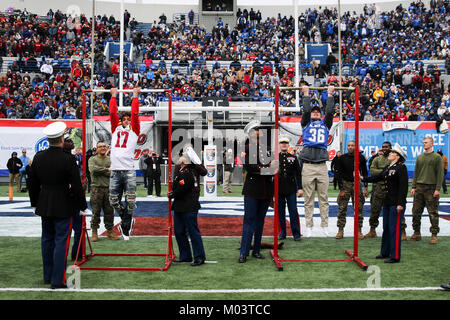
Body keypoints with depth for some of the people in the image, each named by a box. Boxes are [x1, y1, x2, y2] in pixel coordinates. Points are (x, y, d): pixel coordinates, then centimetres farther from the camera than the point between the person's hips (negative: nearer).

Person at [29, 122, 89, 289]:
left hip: (44, 206, 6)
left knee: (47, 240, 17)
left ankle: (48, 276, 28)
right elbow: (76, 186, -13)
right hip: (63, 207, -6)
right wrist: (83, 207, -2)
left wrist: (34, 203, 21)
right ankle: (57, 280, 2)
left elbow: (33, 184, 9)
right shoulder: (67, 159, -16)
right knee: (61, 241, 1)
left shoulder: (38, 157, 1)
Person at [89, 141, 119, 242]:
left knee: (109, 211, 6)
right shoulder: (92, 159, 5)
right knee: (96, 212, 0)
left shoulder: (110, 160, 12)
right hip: (96, 189, -3)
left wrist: (100, 171, -9)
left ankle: (109, 231, 15)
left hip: (109, 188, 3)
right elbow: (93, 169, -15)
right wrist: (106, 170, -10)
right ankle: (94, 232, 9)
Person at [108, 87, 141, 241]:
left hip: (129, 171, -3)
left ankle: (126, 225, 14)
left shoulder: (134, 130, 13)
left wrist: (135, 96, 15)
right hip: (115, 171, 3)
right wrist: (113, 95, 23)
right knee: (114, 202, 3)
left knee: (130, 202, -7)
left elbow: (135, 114, 8)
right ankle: (127, 221, 26)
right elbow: (112, 113, 17)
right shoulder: (116, 129, 20)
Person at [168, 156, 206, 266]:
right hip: (179, 207, 11)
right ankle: (185, 256, 23)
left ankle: (199, 257, 2)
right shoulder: (180, 172, 13)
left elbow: (181, 189, -21)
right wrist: (172, 193, 3)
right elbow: (175, 186, 22)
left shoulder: (186, 174, -17)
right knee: (179, 231, 13)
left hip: (189, 208, -11)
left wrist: (172, 195, -4)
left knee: (193, 232, -5)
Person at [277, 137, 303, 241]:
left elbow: (298, 174, 6)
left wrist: (300, 188, -1)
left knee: (293, 212, -1)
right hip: (278, 190, 1)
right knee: (280, 212, 5)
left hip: (291, 190, 0)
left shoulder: (293, 158, 8)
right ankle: (282, 233, 14)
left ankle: (296, 233, 5)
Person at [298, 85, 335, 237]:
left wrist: (330, 94, 12)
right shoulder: (306, 123, 15)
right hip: (308, 166, -2)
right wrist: (306, 93, 8)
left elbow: (330, 111, 9)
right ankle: (309, 226, 6)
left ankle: (325, 226, 8)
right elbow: (306, 110, 2)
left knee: (323, 198, 3)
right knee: (308, 199, 2)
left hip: (322, 166, 2)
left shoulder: (325, 124, 20)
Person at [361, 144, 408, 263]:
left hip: (396, 203, -9)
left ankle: (395, 256, 4)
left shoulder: (401, 167, -13)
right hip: (387, 202, 9)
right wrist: (363, 178, 13)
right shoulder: (388, 167, 14)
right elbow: (377, 177, 20)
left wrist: (400, 203, -21)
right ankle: (385, 252, 28)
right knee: (386, 228, 16)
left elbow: (403, 187, -18)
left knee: (394, 229, -4)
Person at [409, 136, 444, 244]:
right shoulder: (420, 157, 14)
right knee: (416, 211, 4)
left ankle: (434, 235, 5)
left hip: (431, 188, -5)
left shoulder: (437, 157, -1)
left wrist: (437, 189, -13)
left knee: (433, 213, -2)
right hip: (419, 187, 5)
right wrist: (413, 187, 8)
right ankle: (417, 233, 13)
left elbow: (440, 174, -5)